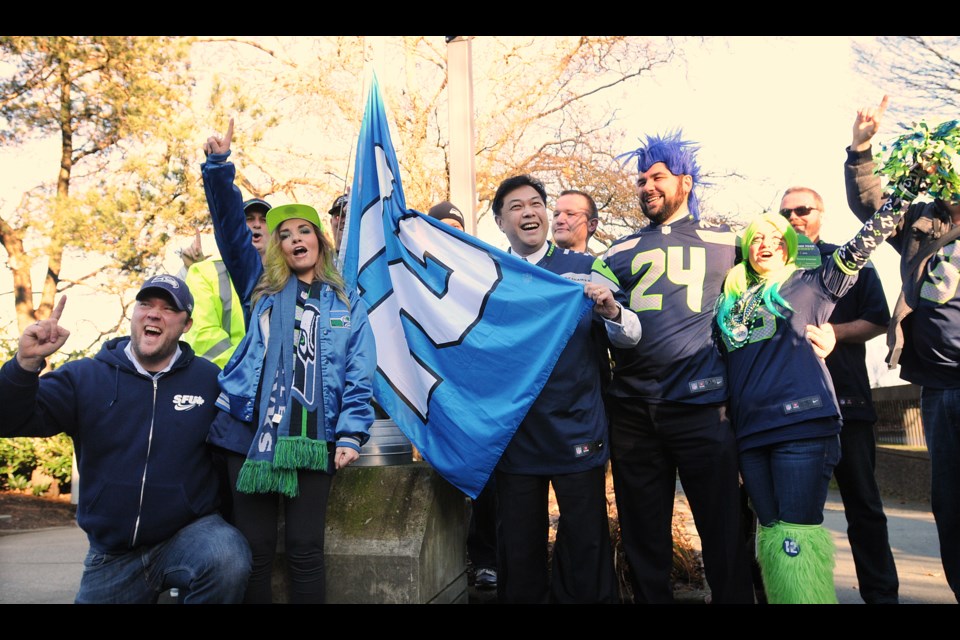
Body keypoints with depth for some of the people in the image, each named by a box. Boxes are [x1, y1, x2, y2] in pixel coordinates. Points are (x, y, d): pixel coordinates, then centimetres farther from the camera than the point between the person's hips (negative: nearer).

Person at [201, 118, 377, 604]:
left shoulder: (346, 303, 11)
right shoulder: (262, 287, 13)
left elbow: (359, 374, 4)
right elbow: (231, 227, 2)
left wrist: (351, 433, -8)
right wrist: (218, 166, -12)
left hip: (313, 439, -1)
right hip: (250, 432, 1)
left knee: (305, 550, 3)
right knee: (255, 549, 6)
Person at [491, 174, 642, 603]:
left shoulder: (584, 268, 2)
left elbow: (629, 336, -3)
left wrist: (611, 310, -23)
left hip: (577, 433, -1)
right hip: (515, 436, 2)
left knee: (586, 549, 6)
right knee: (520, 554, 12)